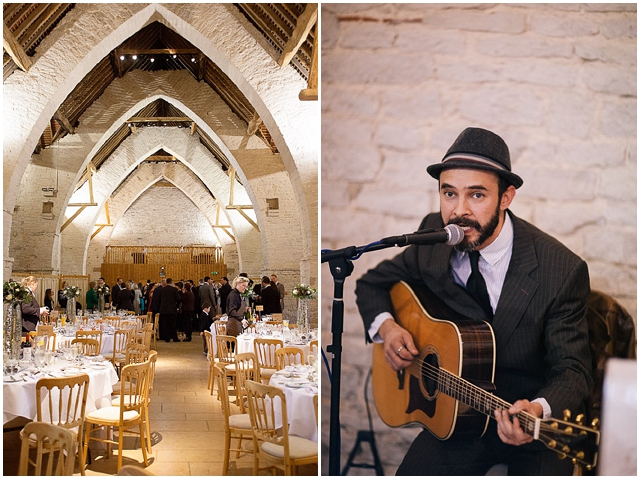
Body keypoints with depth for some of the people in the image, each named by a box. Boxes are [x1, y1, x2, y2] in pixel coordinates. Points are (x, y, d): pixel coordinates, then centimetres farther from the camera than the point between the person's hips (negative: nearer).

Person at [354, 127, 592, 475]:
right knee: (411, 472, -16)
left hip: (538, 421, -2)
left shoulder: (561, 270, -18)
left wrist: (537, 410, -35)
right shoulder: (433, 236, -7)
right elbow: (372, 284, 10)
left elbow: (572, 369, -13)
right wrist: (385, 326, -11)